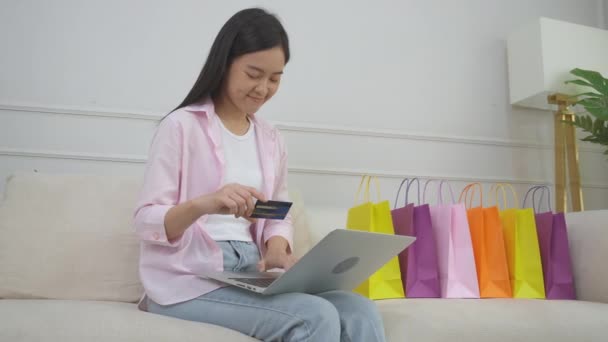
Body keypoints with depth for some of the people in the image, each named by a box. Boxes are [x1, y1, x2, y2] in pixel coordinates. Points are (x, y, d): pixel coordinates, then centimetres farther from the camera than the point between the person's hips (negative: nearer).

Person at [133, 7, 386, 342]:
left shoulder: (271, 139, 14)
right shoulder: (181, 126, -4)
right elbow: (145, 221, -8)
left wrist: (277, 249, -9)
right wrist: (203, 204, -29)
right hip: (189, 281, -5)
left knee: (361, 313, -18)